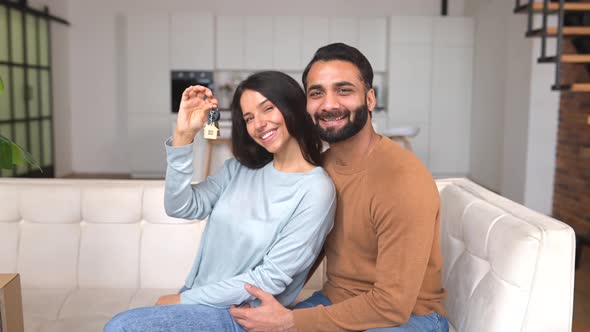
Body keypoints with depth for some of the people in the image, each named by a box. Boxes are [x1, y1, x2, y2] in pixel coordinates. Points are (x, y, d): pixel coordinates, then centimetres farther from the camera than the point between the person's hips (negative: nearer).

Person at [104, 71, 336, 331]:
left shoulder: (316, 190, -14)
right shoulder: (240, 167, 6)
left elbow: (271, 279, -15)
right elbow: (181, 207, -3)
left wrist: (184, 299, -11)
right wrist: (183, 136, -13)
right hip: (200, 299, 6)